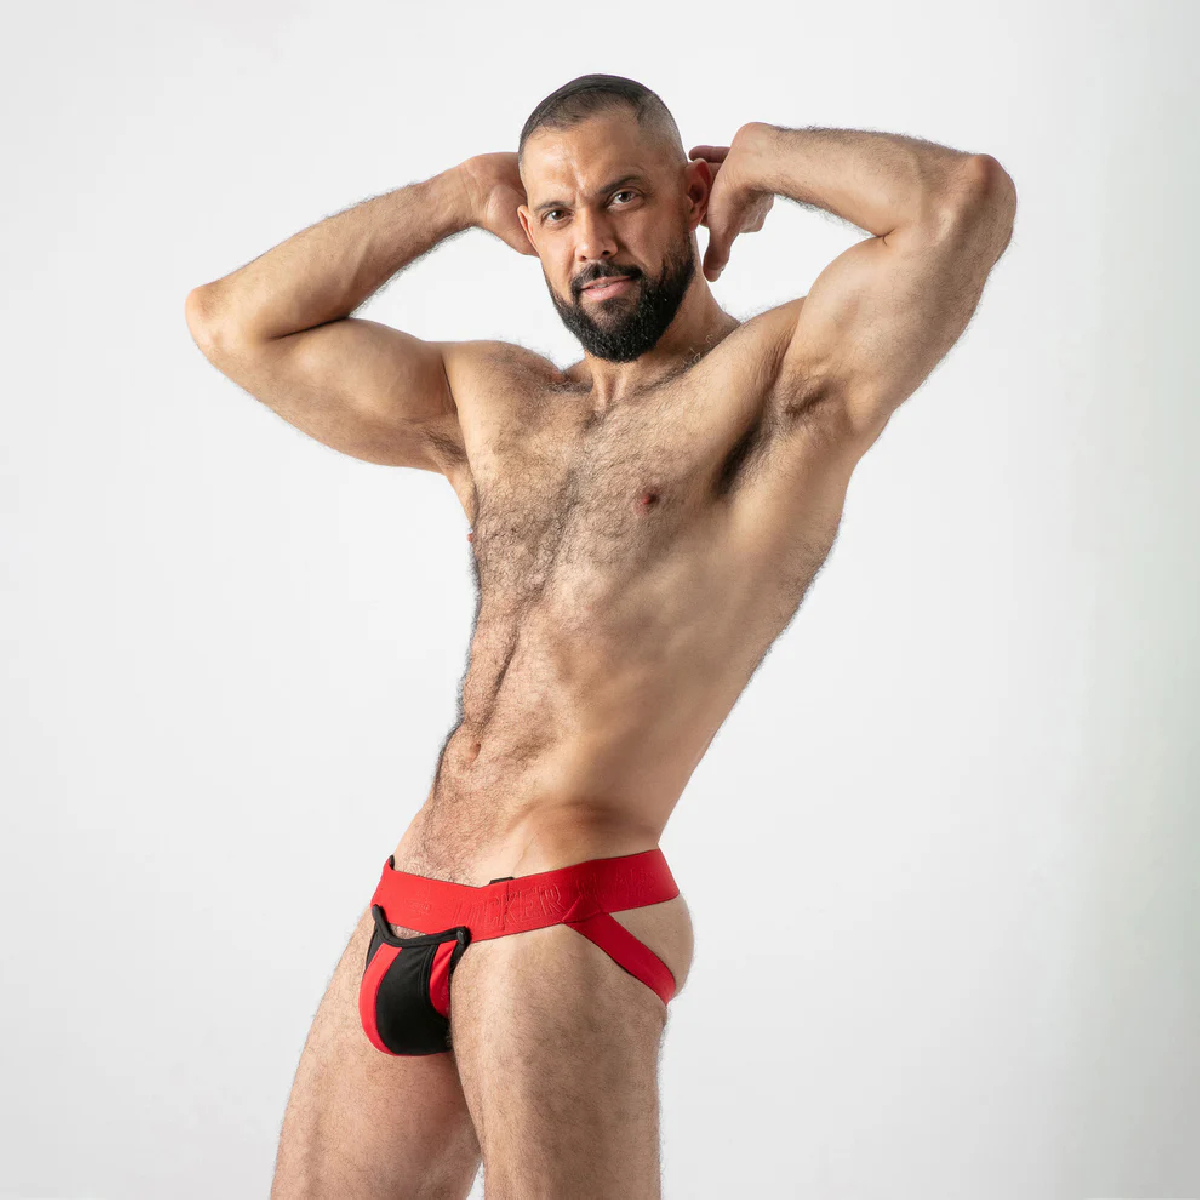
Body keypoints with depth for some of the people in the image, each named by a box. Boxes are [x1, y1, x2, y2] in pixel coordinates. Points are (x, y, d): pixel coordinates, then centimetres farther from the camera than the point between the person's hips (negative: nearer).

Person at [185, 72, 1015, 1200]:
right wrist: (462, 196, 16)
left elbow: (968, 197, -18)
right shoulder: (489, 404, 17)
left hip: (567, 917, -7)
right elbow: (234, 322, 19)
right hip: (399, 914, 7)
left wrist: (765, 156, 0)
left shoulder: (783, 377, -2)